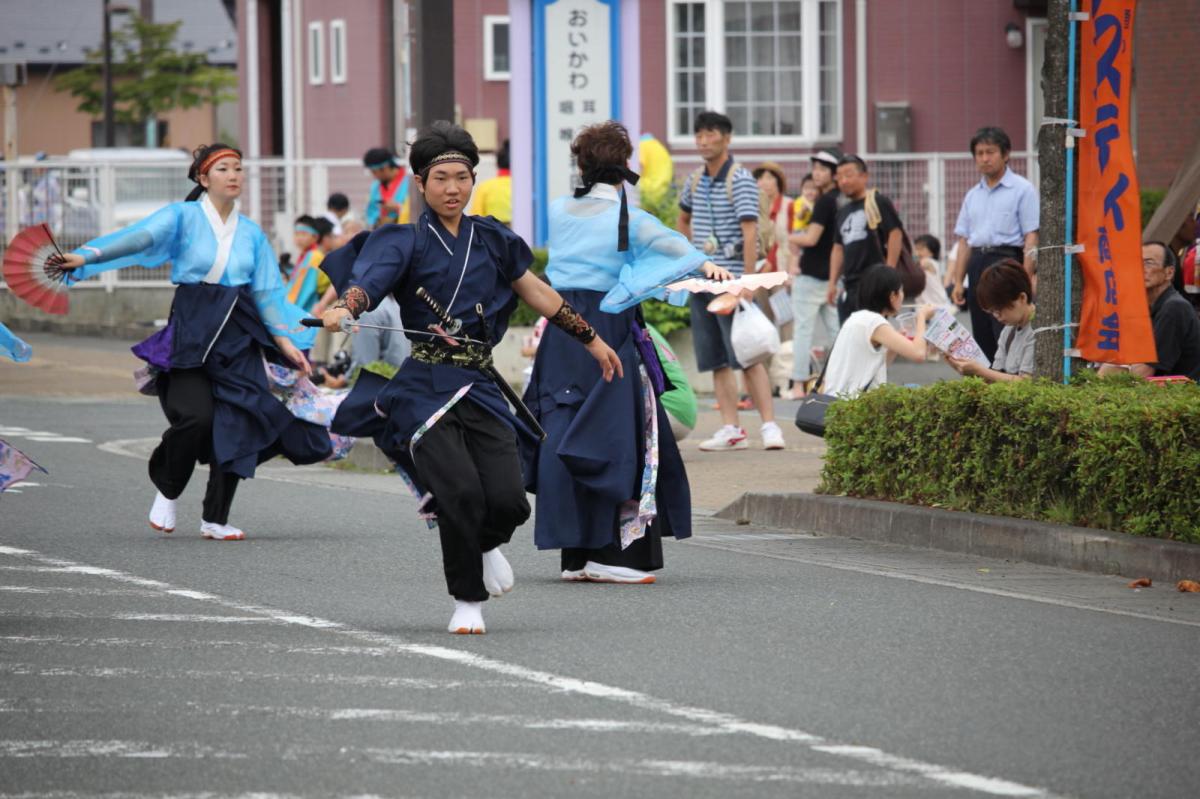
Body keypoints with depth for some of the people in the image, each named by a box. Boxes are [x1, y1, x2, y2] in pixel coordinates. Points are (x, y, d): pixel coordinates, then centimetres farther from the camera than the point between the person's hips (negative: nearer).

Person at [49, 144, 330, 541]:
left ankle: (215, 519, 4)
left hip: (238, 336, 4)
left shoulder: (251, 233, 12)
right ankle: (167, 492, 8)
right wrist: (85, 257, -32)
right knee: (195, 416, -19)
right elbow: (140, 238, -17)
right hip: (191, 330, -4)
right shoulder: (184, 217, -1)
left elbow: (266, 293, 15)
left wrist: (284, 340, 4)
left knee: (238, 424, -6)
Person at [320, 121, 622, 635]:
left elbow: (536, 292, 23)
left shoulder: (491, 240, 12)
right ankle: (467, 602, 0)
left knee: (508, 500, -10)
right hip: (422, 387, -4)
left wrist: (590, 338, 27)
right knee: (461, 491, -21)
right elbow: (369, 282, -19)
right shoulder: (405, 241, -1)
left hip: (478, 386, 4)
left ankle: (486, 545, 28)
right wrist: (343, 310, -41)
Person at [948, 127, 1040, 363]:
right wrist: (958, 281, 12)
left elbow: (1031, 238, -8)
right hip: (977, 264, 7)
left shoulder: (1022, 190, -2)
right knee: (982, 339, 7)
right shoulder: (973, 195, 18)